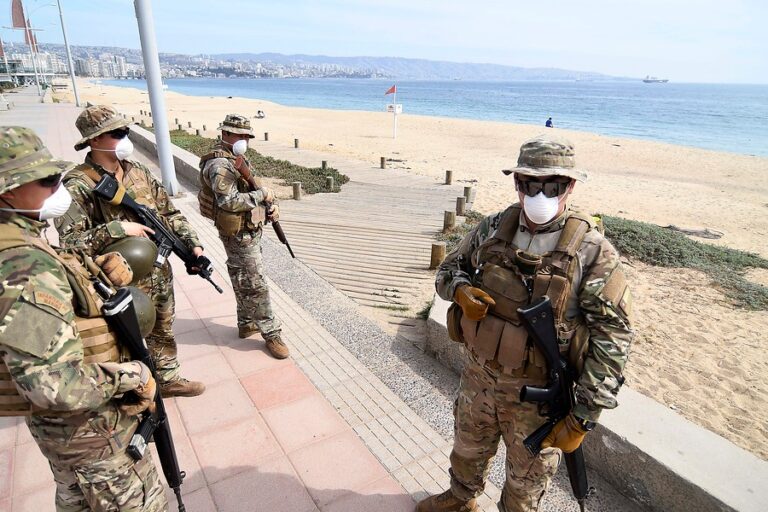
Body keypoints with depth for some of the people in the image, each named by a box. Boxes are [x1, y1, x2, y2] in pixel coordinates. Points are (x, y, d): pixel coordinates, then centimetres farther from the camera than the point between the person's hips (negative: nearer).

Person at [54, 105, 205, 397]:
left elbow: (170, 213, 9)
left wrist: (192, 243, -2)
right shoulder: (78, 187, -18)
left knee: (163, 331, 23)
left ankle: (168, 378, 43)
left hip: (159, 275, 6)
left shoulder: (139, 173, 3)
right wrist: (117, 228, -27)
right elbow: (69, 244, -23)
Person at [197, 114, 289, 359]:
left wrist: (269, 205, 4)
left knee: (243, 282, 19)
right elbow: (229, 201, -30)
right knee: (255, 285, -4)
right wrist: (261, 195, -22)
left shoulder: (237, 158, 12)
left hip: (249, 230, 10)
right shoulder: (220, 164, -19)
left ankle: (247, 323, 32)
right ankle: (270, 333, 4)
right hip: (239, 234, -10)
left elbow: (249, 189, 20)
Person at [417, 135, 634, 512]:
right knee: (468, 448, 29)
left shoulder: (593, 251, -18)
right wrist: (461, 290, -17)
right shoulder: (492, 229, -6)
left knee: (527, 479, 20)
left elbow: (611, 339, -17)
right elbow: (449, 268, 8)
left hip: (538, 394, -4)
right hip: (478, 375, 5)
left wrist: (583, 416, -19)